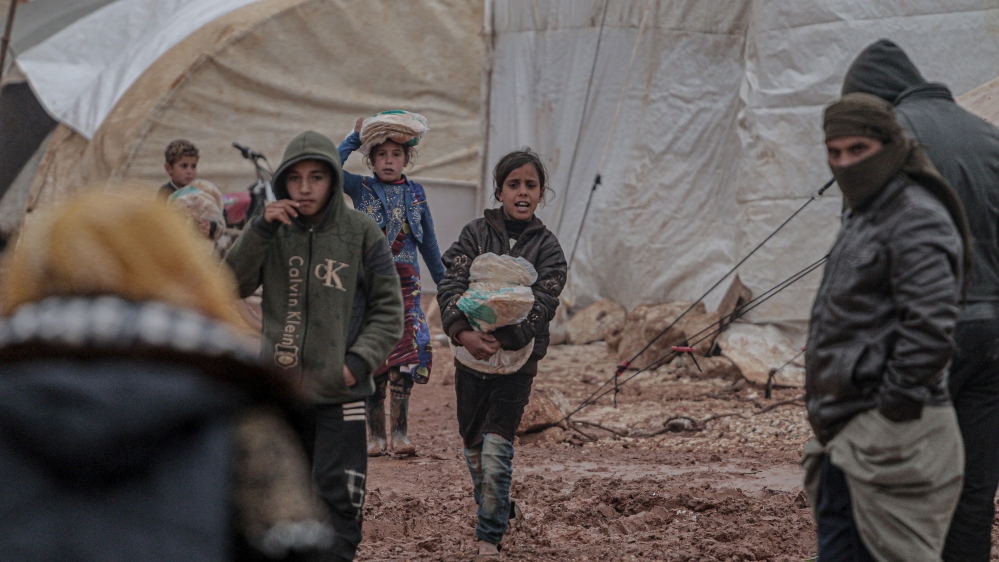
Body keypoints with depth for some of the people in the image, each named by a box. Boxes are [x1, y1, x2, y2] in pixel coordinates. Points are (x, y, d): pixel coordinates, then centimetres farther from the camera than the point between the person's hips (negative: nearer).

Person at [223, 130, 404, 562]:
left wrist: (359, 360, -11)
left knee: (338, 493, -4)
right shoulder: (274, 231, 3)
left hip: (340, 391, -3)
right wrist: (259, 230, -15)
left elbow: (388, 310, 0)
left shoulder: (362, 234, -5)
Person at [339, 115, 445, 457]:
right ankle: (375, 436, 6)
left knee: (404, 360, -8)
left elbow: (428, 243, 19)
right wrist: (354, 138, -8)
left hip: (405, 282, 1)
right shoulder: (362, 189, 5)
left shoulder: (415, 193, 11)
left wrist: (444, 283, 21)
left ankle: (401, 435, -4)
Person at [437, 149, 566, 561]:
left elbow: (542, 305, -12)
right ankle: (499, 511, 36)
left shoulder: (546, 247, -2)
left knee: (497, 449, -13)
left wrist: (503, 340, -27)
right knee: (473, 448, 13)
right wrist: (463, 332, -27)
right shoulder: (476, 233, 1)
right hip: (470, 356, 3)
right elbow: (450, 283, -9)